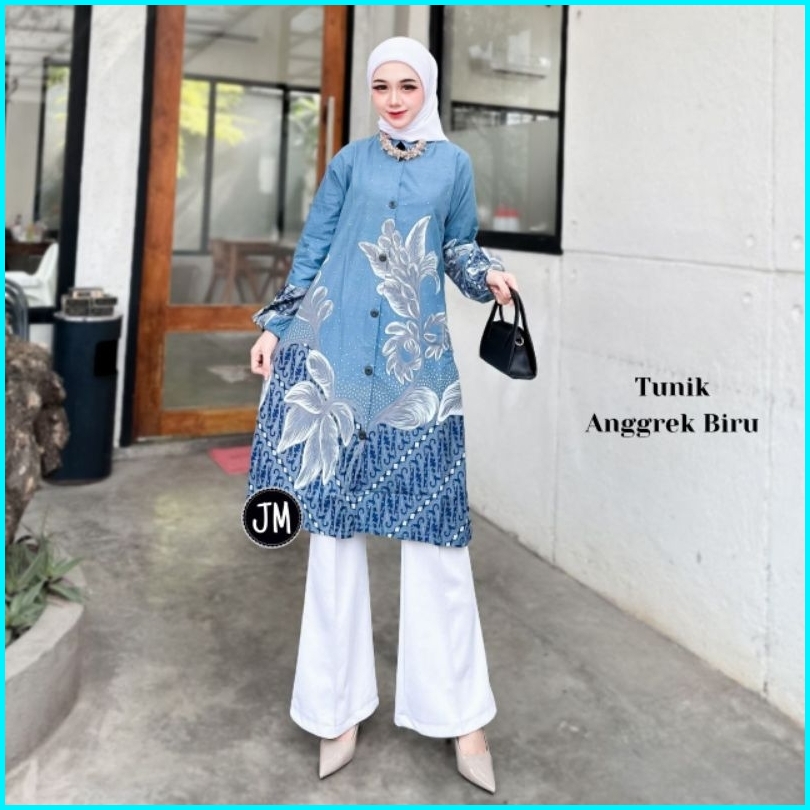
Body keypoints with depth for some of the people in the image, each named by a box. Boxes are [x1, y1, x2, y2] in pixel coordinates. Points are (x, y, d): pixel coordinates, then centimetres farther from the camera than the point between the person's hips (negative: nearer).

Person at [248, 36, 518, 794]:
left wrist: (491, 277, -2)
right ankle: (341, 704, 17)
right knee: (334, 522, 3)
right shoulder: (350, 160, 11)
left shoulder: (453, 163, 11)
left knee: (435, 529, -2)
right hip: (334, 353, 1)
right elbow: (312, 249, 12)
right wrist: (276, 327, 7)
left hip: (416, 360, 0)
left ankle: (457, 711, 10)